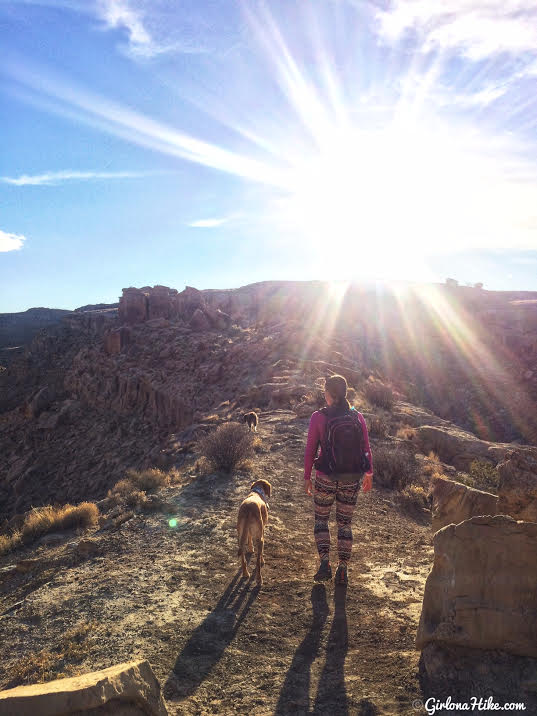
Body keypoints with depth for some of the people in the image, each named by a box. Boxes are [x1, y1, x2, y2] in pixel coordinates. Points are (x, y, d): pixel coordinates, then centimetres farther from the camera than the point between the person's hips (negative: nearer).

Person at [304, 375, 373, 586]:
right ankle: (342, 570, 17)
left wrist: (307, 477, 4)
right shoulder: (357, 417, -2)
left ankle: (325, 563, 7)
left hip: (326, 478, -2)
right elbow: (366, 449, 3)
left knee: (321, 519, 18)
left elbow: (310, 451, -6)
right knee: (345, 524, 16)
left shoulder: (318, 417, -9)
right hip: (351, 479, 2)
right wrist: (369, 474, 16)